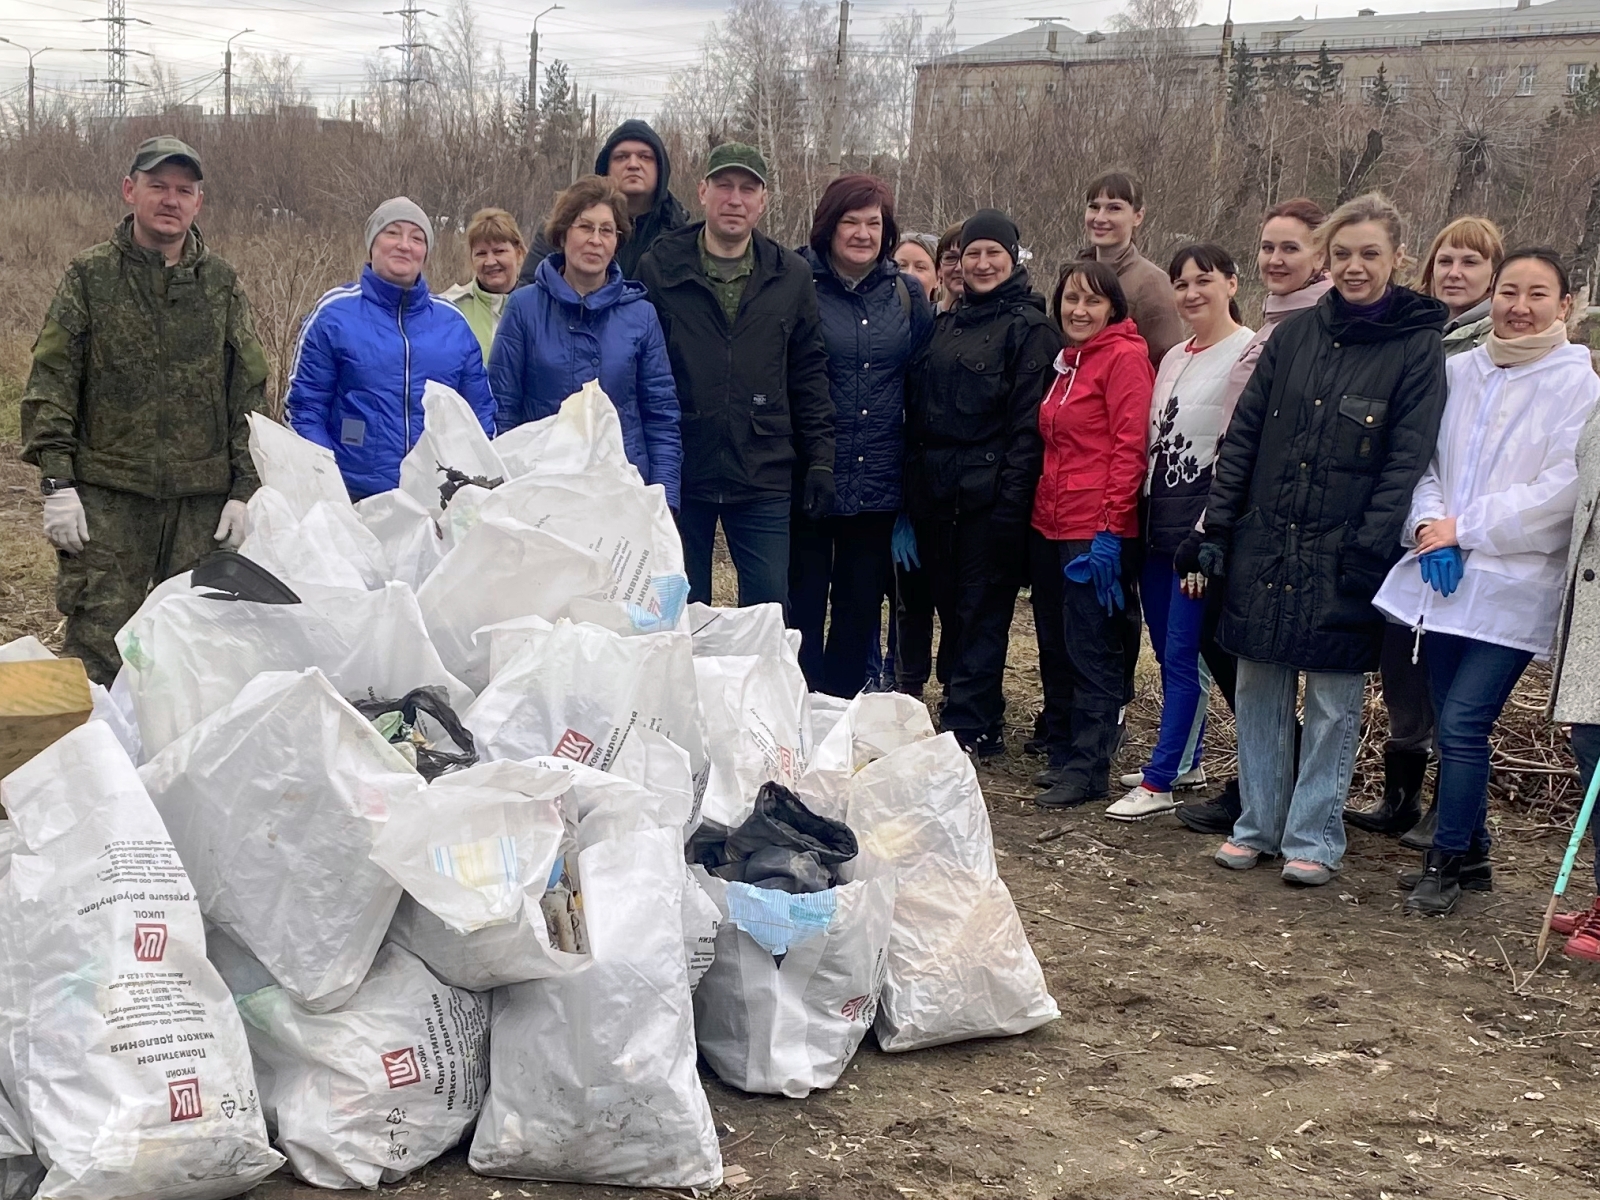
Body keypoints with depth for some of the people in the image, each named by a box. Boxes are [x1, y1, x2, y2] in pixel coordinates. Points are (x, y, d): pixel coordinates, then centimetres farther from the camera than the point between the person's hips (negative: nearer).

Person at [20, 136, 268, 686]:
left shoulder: (222, 284, 11)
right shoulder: (89, 277, 4)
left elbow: (251, 393, 11)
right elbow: (49, 384, 1)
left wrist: (245, 489, 3)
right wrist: (56, 483, -8)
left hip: (203, 500, 2)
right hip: (107, 500, -2)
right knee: (96, 651, -5)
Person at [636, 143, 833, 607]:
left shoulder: (792, 276, 7)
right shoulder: (658, 269, 0)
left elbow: (809, 374, 10)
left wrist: (820, 458, 4)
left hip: (765, 481, 1)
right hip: (680, 477, -1)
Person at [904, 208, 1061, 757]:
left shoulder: (1029, 328, -4)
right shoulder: (946, 324, 16)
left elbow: (1029, 422, -12)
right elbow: (918, 408, 16)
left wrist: (1011, 500, -18)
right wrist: (914, 484, 8)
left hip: (990, 494, -7)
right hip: (936, 492, 7)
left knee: (981, 609, -3)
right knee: (948, 604, 10)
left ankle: (967, 727, 2)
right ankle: (982, 716, 21)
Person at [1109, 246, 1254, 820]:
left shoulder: (1248, 354, -10)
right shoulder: (1174, 357, 15)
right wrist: (1142, 516, 12)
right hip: (1159, 523, 8)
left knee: (1183, 655, -5)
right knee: (1168, 652, 13)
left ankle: (1158, 782, 0)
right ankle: (1185, 761, 25)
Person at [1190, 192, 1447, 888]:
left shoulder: (1417, 347, -3)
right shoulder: (1296, 335, 8)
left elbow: (1406, 460, -8)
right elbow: (1243, 434, 9)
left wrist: (1368, 551, -16)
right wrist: (1216, 526, 3)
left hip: (1343, 557, -4)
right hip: (1264, 544, 4)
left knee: (1334, 699, 3)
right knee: (1258, 687, 9)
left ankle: (1314, 838, 14)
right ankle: (1258, 824, 21)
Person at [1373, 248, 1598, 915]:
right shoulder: (1460, 371, 8)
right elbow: (1424, 460, 10)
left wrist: (1465, 527, -11)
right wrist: (1429, 522, -8)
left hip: (1513, 587, -5)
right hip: (1444, 579, 5)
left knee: (1462, 725, -9)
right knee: (1456, 726, 11)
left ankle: (1445, 862, 7)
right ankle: (1471, 855, 26)